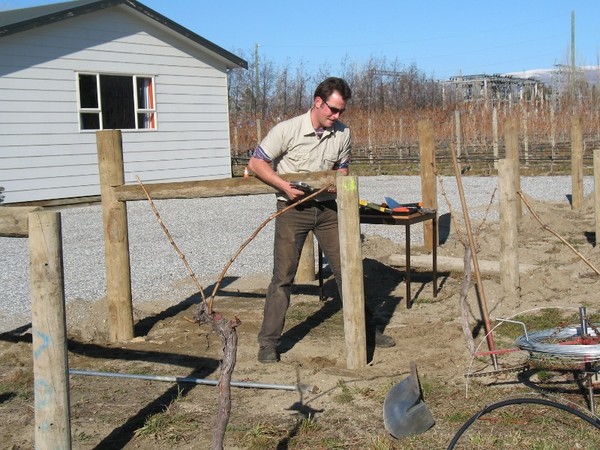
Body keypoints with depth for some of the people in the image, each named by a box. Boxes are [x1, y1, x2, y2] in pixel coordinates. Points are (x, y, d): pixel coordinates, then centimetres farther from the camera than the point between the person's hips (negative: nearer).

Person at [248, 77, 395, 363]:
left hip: (327, 208, 4)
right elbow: (256, 162, -9)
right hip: (293, 208, -4)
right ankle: (268, 342, 5)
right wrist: (285, 186, -19)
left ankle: (365, 329, 21)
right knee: (283, 275, -4)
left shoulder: (342, 134, 0)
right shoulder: (287, 130, -13)